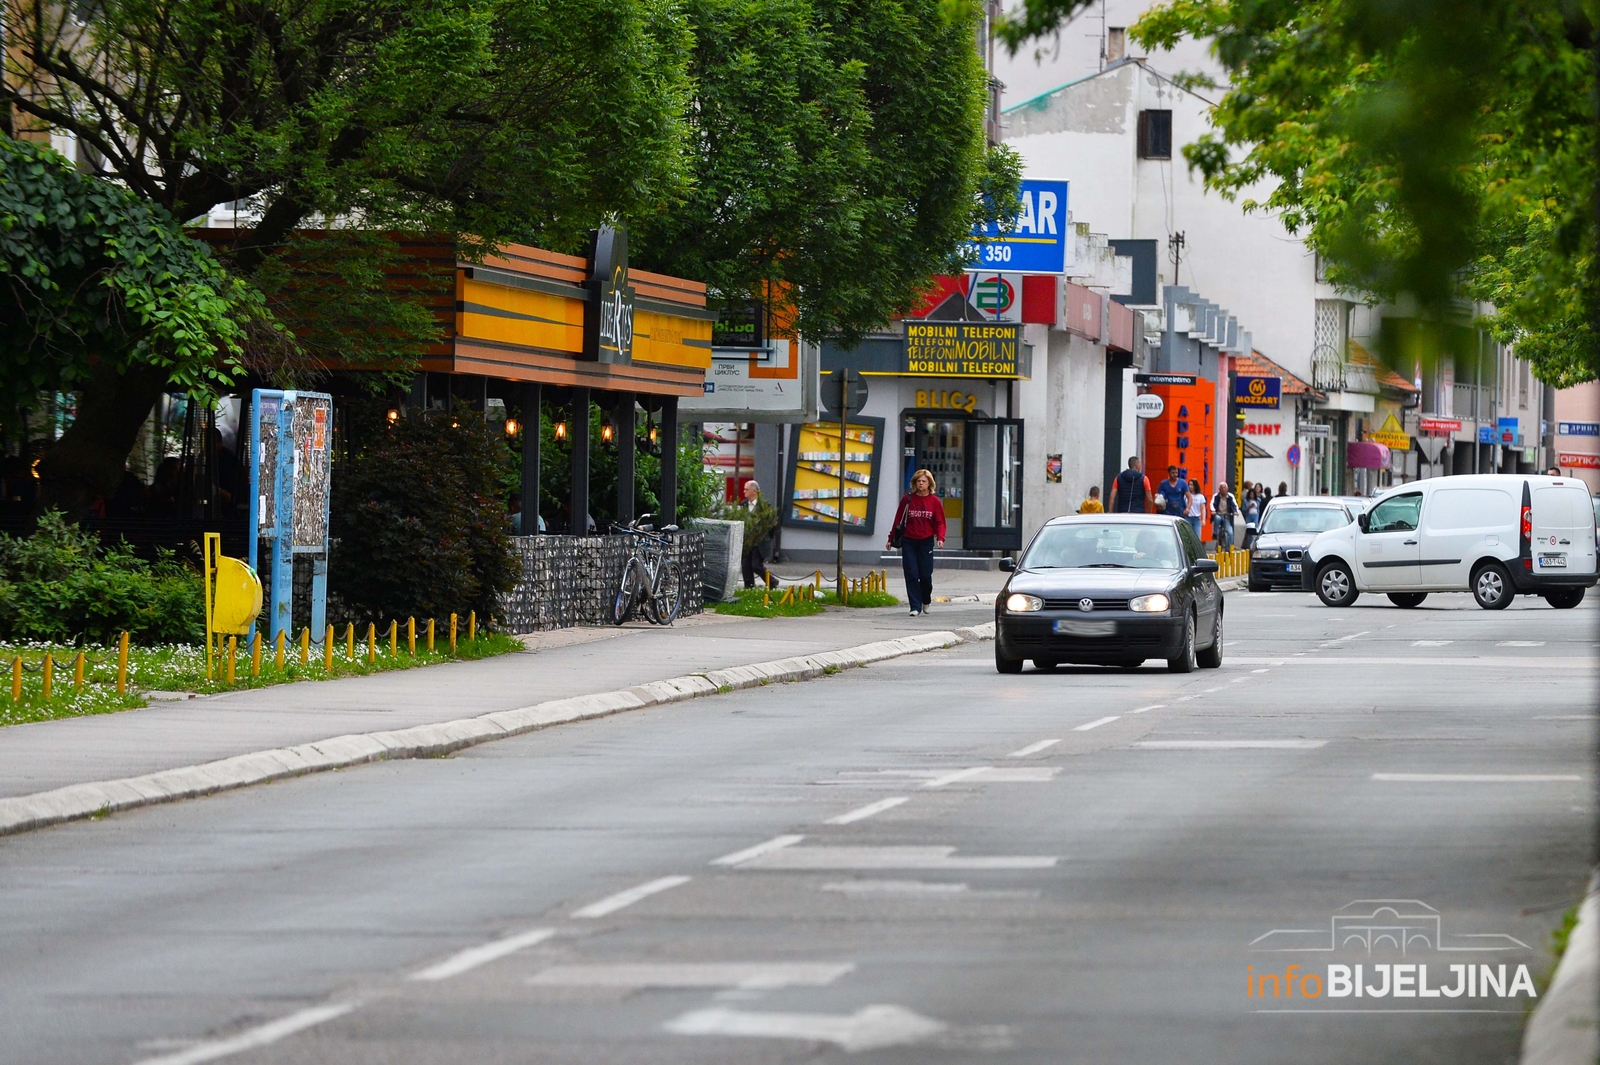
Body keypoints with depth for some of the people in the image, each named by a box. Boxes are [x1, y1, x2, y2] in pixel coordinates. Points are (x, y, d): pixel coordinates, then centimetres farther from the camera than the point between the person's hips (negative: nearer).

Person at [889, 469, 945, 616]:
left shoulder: (935, 502, 2)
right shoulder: (908, 499, 3)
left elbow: (940, 523, 2)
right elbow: (898, 520, 7)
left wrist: (940, 538, -15)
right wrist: (891, 539, 7)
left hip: (926, 542, 0)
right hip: (908, 542, 0)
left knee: (925, 575, 1)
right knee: (911, 575, -5)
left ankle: (926, 601, 29)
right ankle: (915, 607, -1)